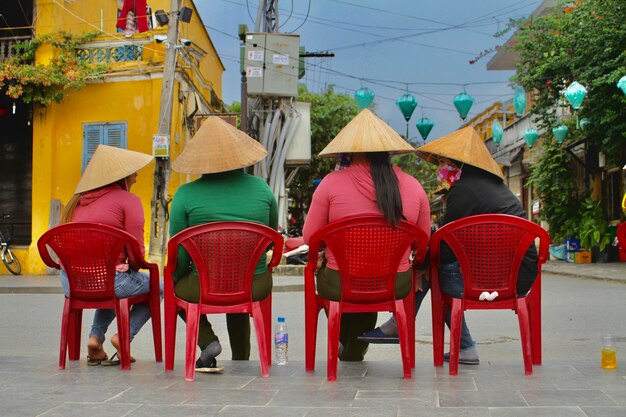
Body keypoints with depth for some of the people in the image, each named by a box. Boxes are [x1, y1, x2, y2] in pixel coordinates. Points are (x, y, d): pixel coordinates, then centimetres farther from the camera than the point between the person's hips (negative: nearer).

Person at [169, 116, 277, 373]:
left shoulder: (186, 194, -10)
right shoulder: (261, 188, -2)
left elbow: (179, 253, -6)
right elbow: (273, 233, 13)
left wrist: (177, 276, 14)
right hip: (256, 288, 3)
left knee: (176, 284, 30)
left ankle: (208, 342, 10)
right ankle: (241, 359, 39)